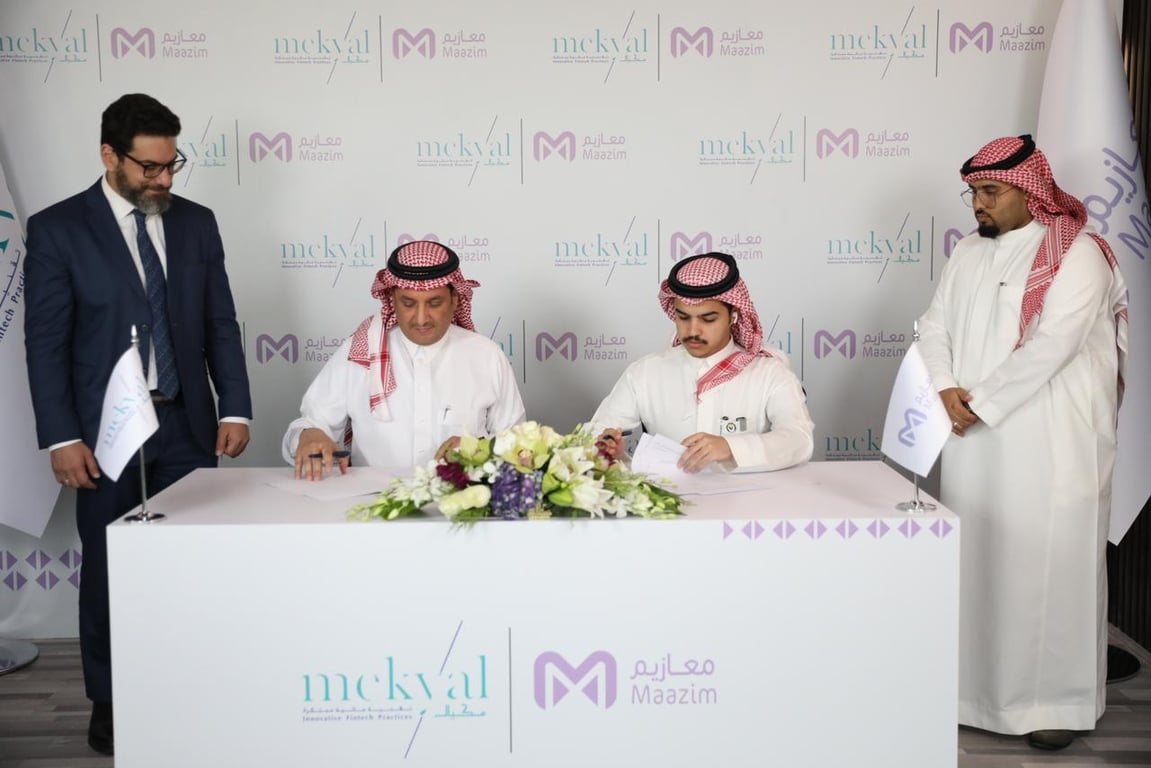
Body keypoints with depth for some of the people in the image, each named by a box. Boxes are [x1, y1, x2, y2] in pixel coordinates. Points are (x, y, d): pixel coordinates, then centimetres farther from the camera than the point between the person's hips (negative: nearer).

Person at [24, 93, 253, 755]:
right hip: (105, 429, -2)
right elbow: (46, 342, -5)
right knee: (109, 570, 8)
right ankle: (111, 704, 23)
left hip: (187, 425, 3)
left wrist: (235, 407, -1)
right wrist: (62, 438, -11)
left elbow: (221, 324, 8)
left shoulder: (197, 223, 7)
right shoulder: (58, 229, -3)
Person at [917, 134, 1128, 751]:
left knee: (1050, 564, -1)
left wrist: (980, 402, -16)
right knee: (976, 561, 10)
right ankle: (976, 685, 23)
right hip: (975, 443, 6)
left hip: (1053, 445, -6)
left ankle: (1058, 700, 12)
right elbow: (935, 326, 8)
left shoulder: (1077, 254, -9)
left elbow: (1052, 345, -18)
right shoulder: (968, 253, 13)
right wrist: (946, 389, -10)